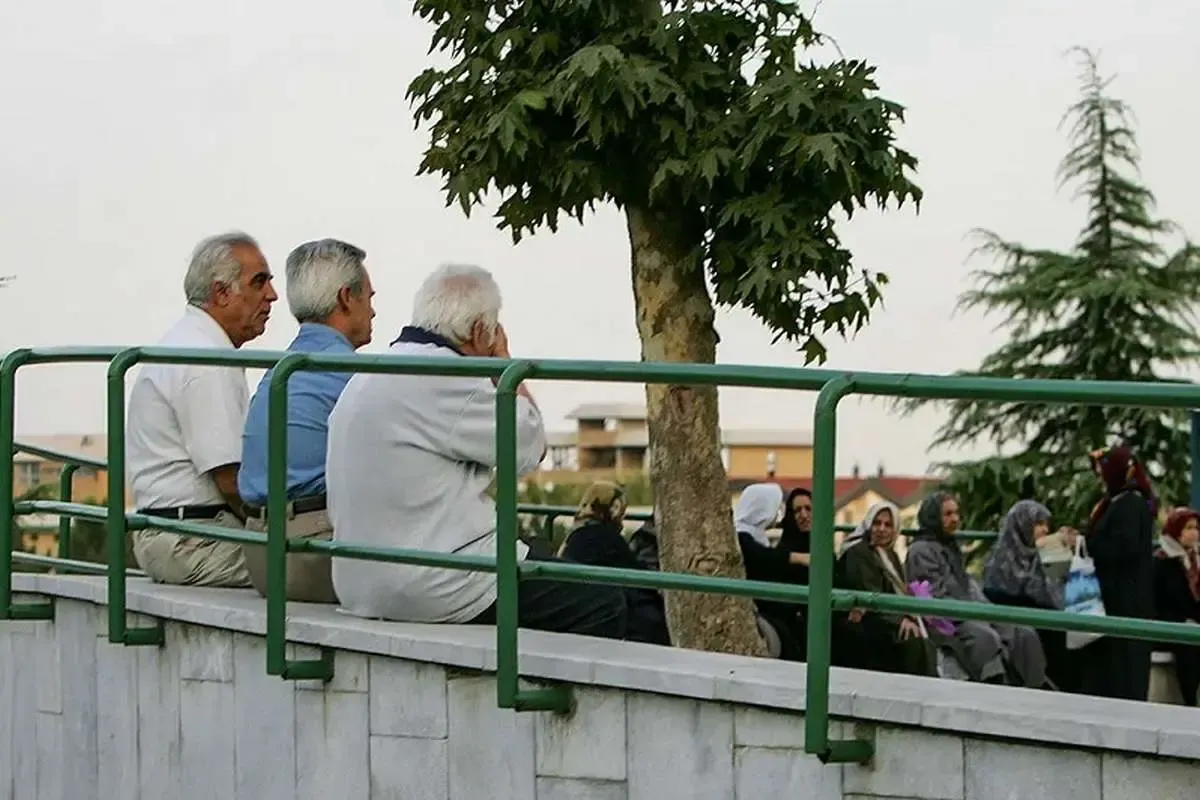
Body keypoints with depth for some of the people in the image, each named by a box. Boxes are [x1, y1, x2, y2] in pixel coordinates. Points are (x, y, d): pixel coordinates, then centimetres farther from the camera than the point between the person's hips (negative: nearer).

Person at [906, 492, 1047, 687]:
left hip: (971, 614, 9)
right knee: (987, 638, -35)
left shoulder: (951, 546, 24)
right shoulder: (921, 550, -5)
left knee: (1024, 634, -10)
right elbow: (935, 595, -13)